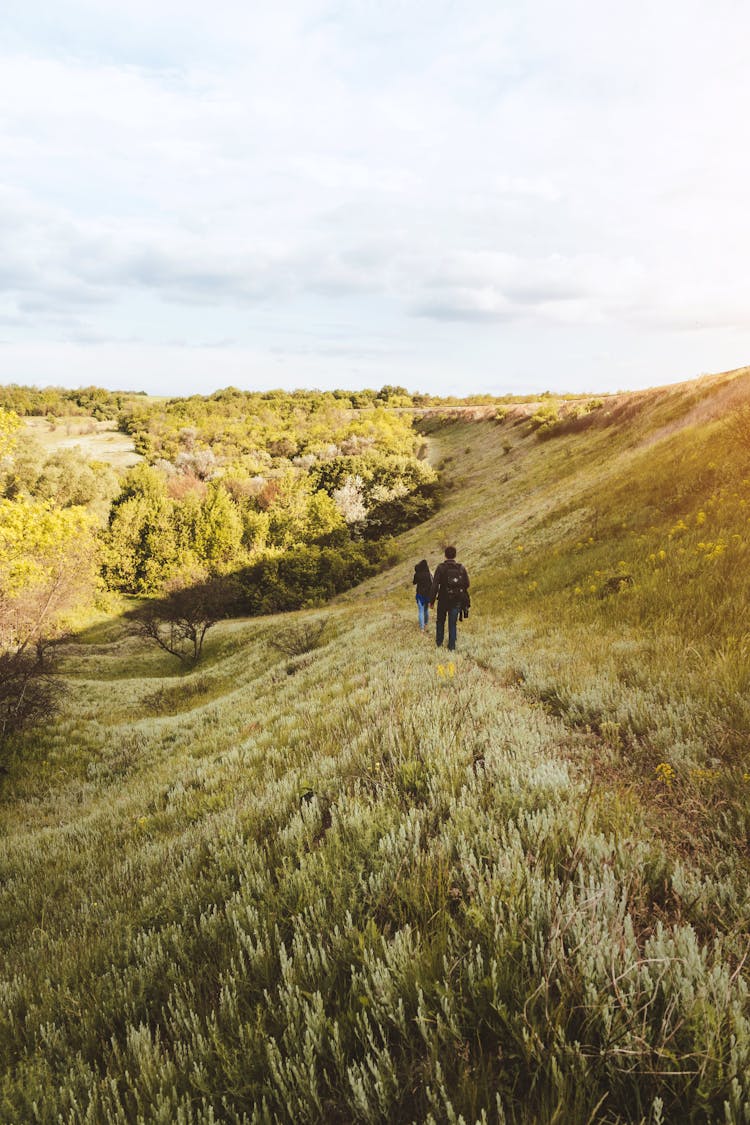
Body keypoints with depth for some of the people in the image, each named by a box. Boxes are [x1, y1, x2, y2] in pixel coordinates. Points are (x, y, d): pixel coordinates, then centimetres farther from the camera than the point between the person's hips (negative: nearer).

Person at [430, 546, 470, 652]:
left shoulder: (440, 567, -11)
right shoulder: (461, 568, -3)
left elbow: (435, 585, -14)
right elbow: (467, 584, 1)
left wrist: (431, 600, -7)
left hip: (443, 600, -1)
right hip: (456, 600, 1)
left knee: (440, 621, 19)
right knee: (453, 623, 7)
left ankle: (439, 643, 29)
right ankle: (451, 647, 5)